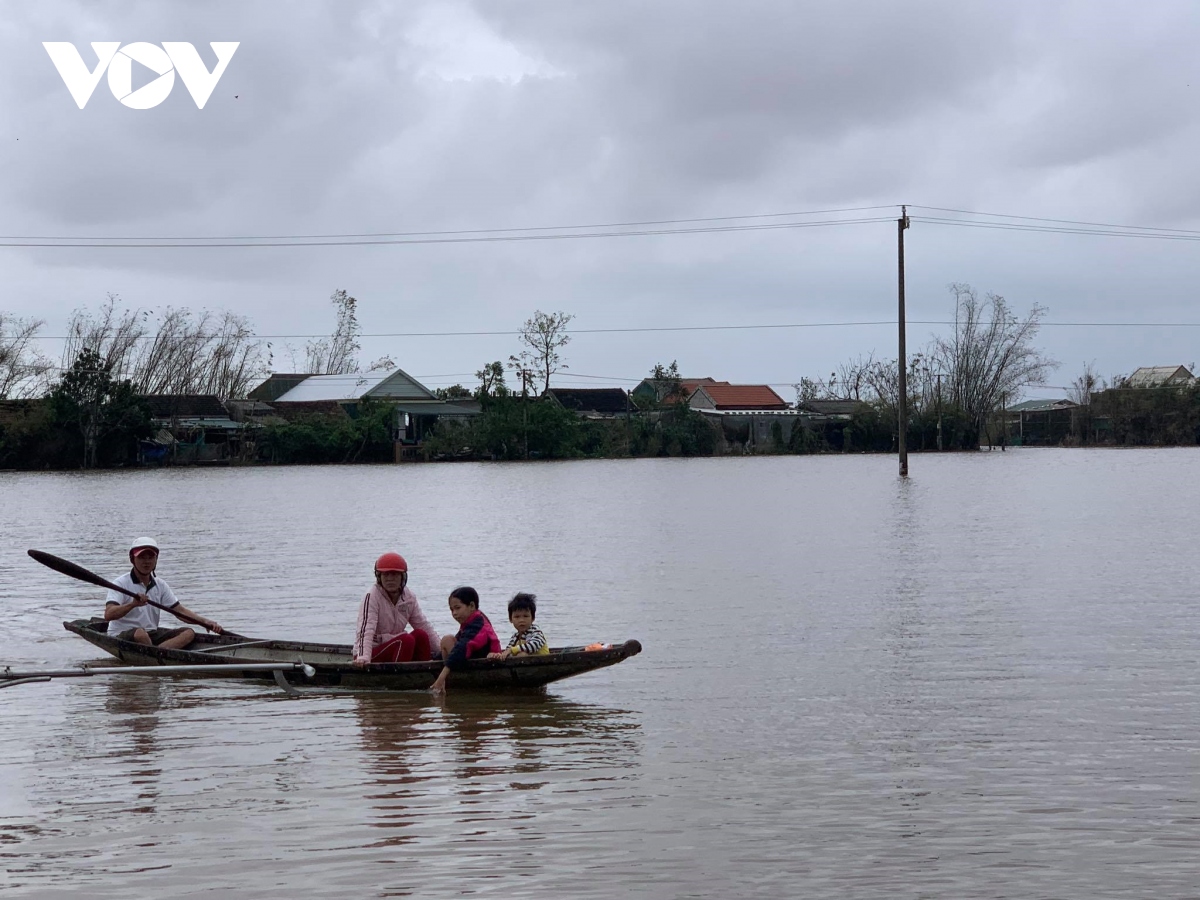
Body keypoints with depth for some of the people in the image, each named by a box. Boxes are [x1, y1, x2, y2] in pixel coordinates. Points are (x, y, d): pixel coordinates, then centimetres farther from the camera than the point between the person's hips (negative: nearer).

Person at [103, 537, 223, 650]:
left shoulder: (160, 585, 11)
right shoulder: (120, 583, -9)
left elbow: (180, 610, 11)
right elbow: (108, 615, -23)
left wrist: (205, 622, -5)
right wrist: (132, 604, -40)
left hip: (151, 634, 7)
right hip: (121, 637, -7)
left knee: (189, 633, -12)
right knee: (140, 633, -40)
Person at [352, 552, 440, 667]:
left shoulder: (409, 597, 5)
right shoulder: (371, 596, -14)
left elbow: (424, 626, 8)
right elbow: (366, 629, -26)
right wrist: (363, 657, -41)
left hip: (394, 649, 7)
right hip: (372, 655, -7)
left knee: (420, 635, -15)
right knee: (407, 640, -26)